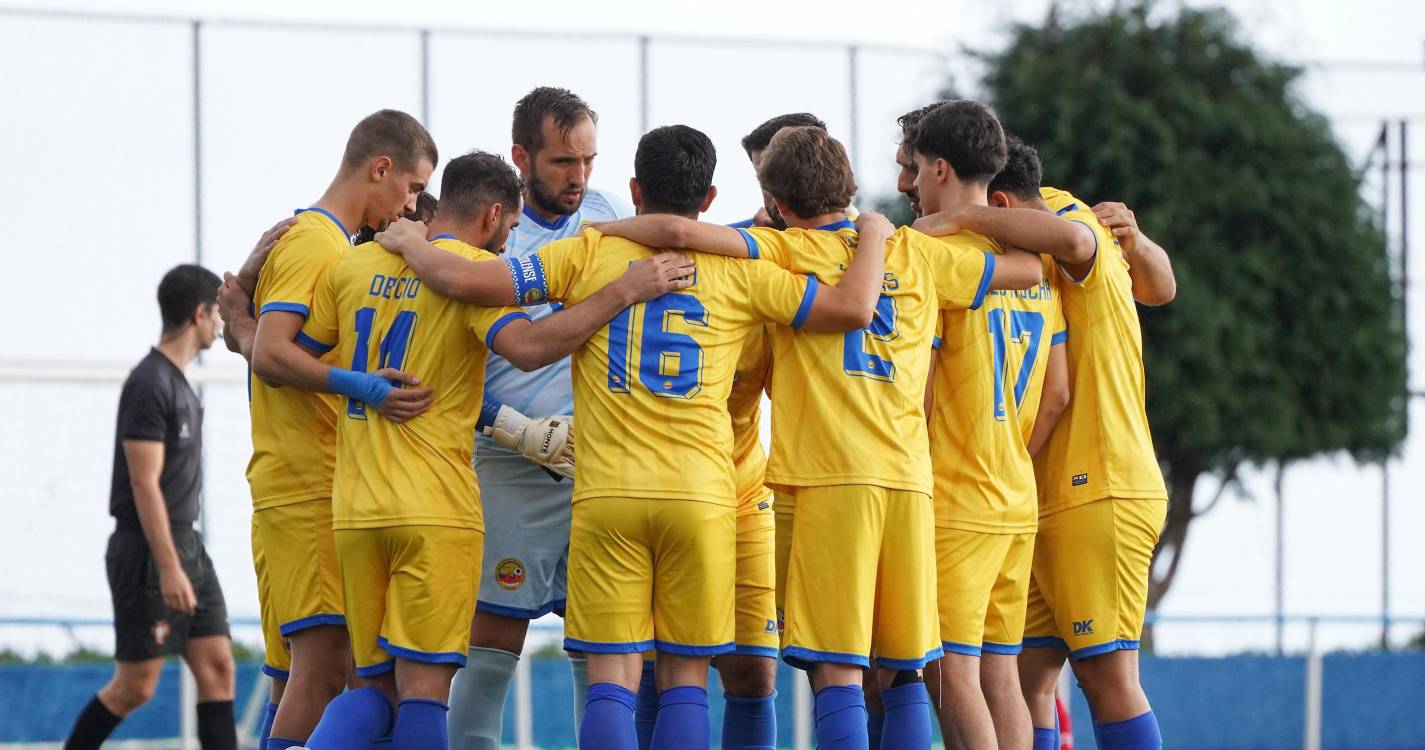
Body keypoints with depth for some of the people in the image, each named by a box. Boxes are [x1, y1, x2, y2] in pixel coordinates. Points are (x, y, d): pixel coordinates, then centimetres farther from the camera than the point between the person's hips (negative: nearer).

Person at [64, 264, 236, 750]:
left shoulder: (179, 383, 14)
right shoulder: (150, 385, -16)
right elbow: (144, 484, -21)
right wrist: (169, 569, -24)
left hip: (186, 546, 10)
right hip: (150, 552, -10)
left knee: (217, 668, 1)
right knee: (135, 687, -5)